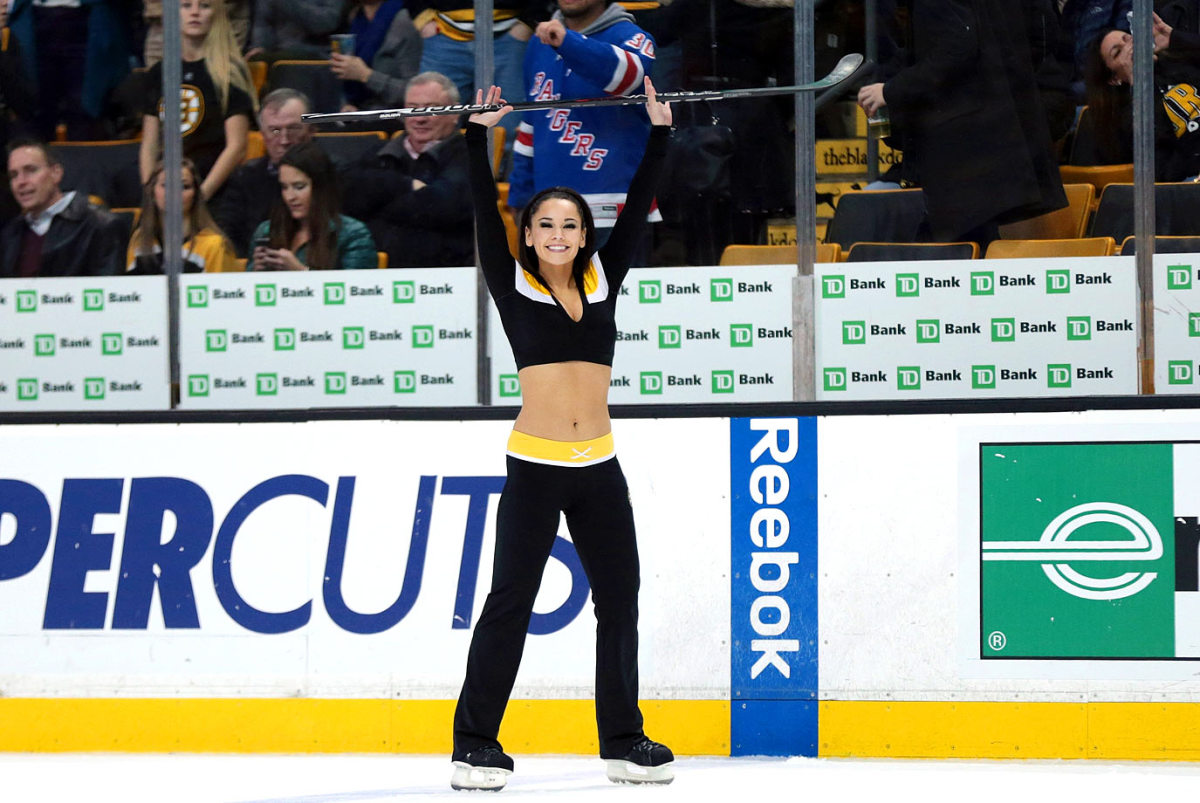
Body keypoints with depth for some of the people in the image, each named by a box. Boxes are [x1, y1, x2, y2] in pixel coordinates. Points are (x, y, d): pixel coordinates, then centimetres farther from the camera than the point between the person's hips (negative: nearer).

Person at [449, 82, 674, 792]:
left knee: (620, 599, 7)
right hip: (535, 466, -4)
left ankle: (624, 740, 17)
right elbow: (486, 212, -6)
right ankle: (475, 744, 1)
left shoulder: (603, 281, 9)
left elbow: (638, 209, 8)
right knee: (510, 599, -3)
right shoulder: (514, 287, 1)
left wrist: (659, 132, 4)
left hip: (598, 468, 4)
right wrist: (481, 135, -11)